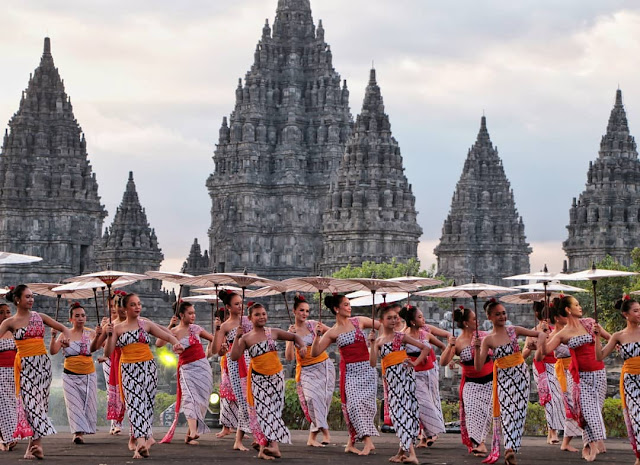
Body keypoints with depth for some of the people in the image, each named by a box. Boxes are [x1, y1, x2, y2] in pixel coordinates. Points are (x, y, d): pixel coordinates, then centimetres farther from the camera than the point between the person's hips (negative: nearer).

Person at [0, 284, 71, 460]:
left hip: (43, 363, 2)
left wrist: (66, 338, -9)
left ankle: (32, 446, 0)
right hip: (24, 365, -2)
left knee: (39, 402, -2)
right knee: (30, 403, -10)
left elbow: (64, 329, 13)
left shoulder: (40, 317, 10)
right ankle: (37, 445, -8)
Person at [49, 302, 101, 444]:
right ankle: (78, 433, -15)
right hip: (70, 375, -1)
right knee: (74, 404, -10)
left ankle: (80, 433, 13)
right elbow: (53, 351, -6)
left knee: (88, 404, 1)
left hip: (88, 375, 1)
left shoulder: (90, 333, 2)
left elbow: (93, 348, -16)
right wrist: (53, 337, -22)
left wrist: (97, 336, -33)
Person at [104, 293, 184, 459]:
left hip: (147, 367, 1)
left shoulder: (146, 324, 8)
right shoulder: (118, 329, 8)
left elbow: (167, 336, 4)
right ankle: (142, 440, -24)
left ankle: (138, 438, 7)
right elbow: (108, 353, 3)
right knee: (134, 402, -14)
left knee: (145, 402, -2)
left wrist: (176, 343, -17)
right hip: (127, 369, -1)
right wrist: (109, 335, -12)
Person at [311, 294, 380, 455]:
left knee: (364, 402, -5)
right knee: (354, 403, -14)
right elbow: (315, 353, 0)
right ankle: (368, 442, -16)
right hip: (348, 371, -1)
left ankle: (351, 442, 6)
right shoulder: (332, 333, 3)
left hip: (366, 369, 1)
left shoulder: (359, 321, 6)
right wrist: (316, 336, -14)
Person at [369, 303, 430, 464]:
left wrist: (415, 363, -2)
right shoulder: (378, 341, 12)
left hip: (404, 374, -3)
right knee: (397, 411, 3)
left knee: (404, 409, -12)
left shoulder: (401, 337, 5)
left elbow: (426, 348, 7)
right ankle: (404, 451, 10)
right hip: (390, 378, 3)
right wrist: (372, 344, -7)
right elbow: (373, 363, -1)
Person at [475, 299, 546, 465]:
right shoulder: (488, 340, -2)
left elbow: (541, 334, 6)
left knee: (519, 411, -1)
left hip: (521, 374, 2)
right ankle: (510, 449, -23)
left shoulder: (514, 330, 3)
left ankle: (511, 450, 2)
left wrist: (539, 344, -16)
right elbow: (478, 367, -6)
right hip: (503, 377, -2)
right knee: (506, 411, -15)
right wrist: (477, 350, -22)